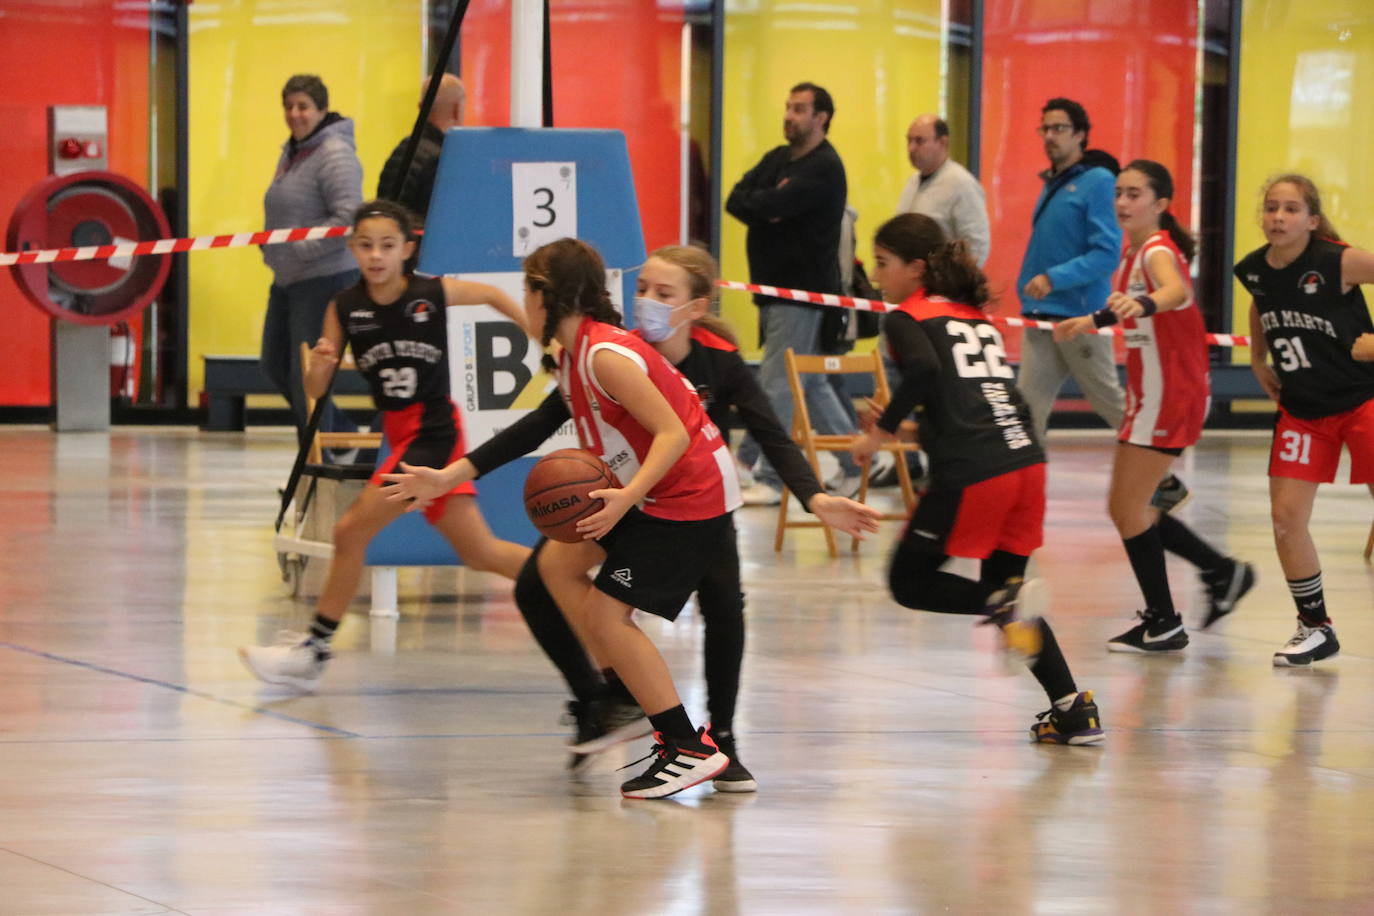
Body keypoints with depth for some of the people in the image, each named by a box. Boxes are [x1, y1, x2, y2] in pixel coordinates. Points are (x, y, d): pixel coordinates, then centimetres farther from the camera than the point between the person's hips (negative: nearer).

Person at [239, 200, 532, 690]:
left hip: (433, 433, -6)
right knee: (479, 551, 13)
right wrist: (319, 365, -23)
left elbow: (493, 294, 8)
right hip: (401, 435, 6)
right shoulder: (344, 308, -3)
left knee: (351, 530, -11)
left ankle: (313, 650, 0)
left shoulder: (434, 293, -12)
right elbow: (316, 391, -1)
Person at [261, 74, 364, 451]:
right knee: (275, 365, 15)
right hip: (286, 279, 10)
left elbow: (349, 217, -24)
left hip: (323, 280, -10)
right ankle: (343, 433, 29)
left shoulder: (335, 154, -15)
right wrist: (272, 249, 10)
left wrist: (300, 248, -22)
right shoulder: (291, 153, 14)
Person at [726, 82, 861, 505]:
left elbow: (767, 207, -24)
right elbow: (736, 200, 3)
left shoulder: (823, 168, -14)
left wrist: (759, 205, -4)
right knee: (811, 383, 16)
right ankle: (855, 463, 23)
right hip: (775, 289, 9)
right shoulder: (778, 159, 15)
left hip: (803, 291, -9)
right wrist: (766, 207, -14)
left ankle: (770, 478, -3)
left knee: (776, 387, -8)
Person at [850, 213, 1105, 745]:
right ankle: (1074, 712, 11)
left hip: (971, 471, -7)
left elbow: (923, 368, -19)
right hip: (1027, 459, 7)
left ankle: (1005, 601, -16)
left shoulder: (907, 317, 2)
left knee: (910, 583, 9)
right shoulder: (976, 315, 23)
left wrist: (883, 430, -10)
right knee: (1002, 589, 19)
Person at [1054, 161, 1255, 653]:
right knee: (1127, 508, 14)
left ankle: (1163, 624, 5)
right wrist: (1091, 322, 40)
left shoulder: (1157, 252, -19)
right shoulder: (1131, 249, 8)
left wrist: (1142, 304, -64)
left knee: (1129, 508, -5)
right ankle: (1222, 573, 25)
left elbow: (1177, 292, -44)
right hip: (1149, 395, 9)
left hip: (1172, 395, -9)